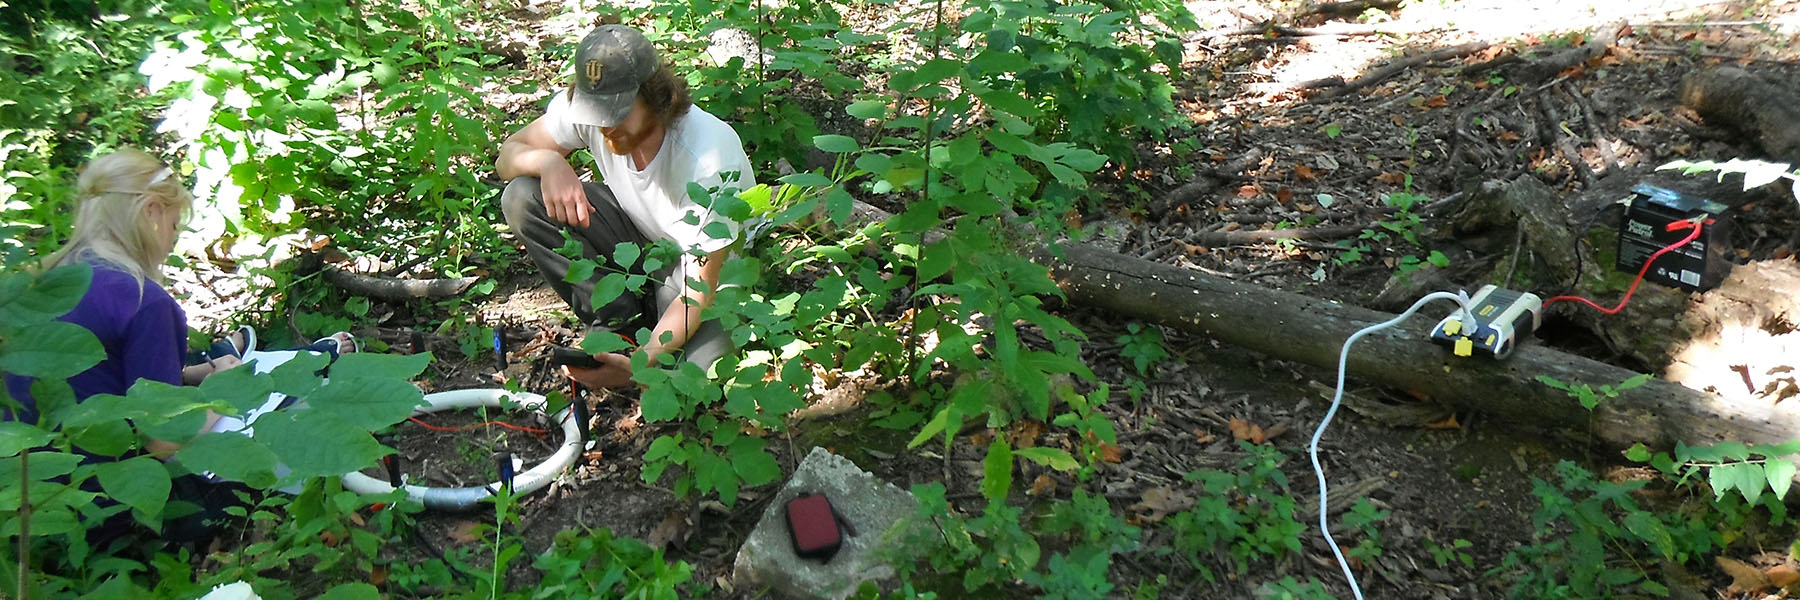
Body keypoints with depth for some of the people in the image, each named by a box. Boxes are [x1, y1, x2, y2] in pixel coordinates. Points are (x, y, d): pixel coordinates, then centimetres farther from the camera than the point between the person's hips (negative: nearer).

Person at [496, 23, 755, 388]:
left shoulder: (710, 161, -34)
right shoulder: (583, 106, -19)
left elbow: (698, 295, -30)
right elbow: (508, 154, -4)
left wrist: (638, 363, -44)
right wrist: (547, 160, -29)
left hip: (714, 266, -5)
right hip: (639, 242, 6)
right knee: (521, 198, -17)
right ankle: (619, 324, -9)